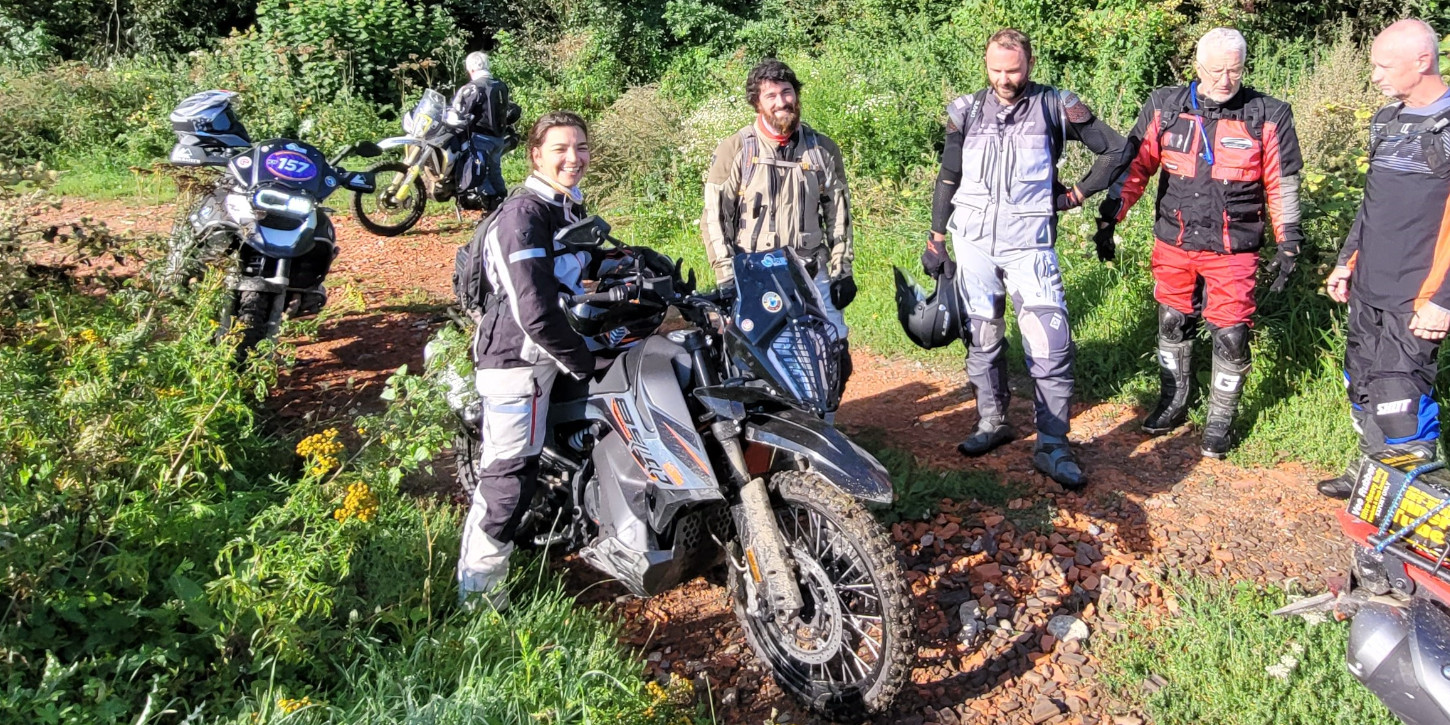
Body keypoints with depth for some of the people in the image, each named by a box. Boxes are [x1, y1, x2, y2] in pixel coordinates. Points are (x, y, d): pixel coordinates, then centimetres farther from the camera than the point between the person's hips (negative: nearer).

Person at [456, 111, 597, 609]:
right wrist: (582, 362, -17)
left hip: (554, 346, 10)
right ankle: (478, 594, 7)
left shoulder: (570, 208, 10)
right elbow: (534, 312, -26)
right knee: (509, 476, -5)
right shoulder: (523, 214, -20)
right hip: (517, 357, -10)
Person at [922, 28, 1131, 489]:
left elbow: (1116, 150, 5)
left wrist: (1076, 194, 2)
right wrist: (936, 240, 9)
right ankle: (992, 422, 28)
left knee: (1051, 344, -8)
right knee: (982, 339, 11)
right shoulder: (967, 111, 5)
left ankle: (1052, 446, 0)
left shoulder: (1055, 106, -2)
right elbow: (948, 179, 11)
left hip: (1029, 245, -2)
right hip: (973, 243, 3)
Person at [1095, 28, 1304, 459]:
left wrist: (1288, 245, 2)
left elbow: (1282, 185, 3)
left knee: (1230, 336, 0)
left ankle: (1220, 421, 18)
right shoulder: (1164, 108, -1)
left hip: (1233, 250, -2)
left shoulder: (1267, 116, -3)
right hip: (1173, 244, 2)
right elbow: (1135, 168, 4)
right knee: (1172, 325, 13)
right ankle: (1173, 403, 34)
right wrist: (1108, 220, 0)